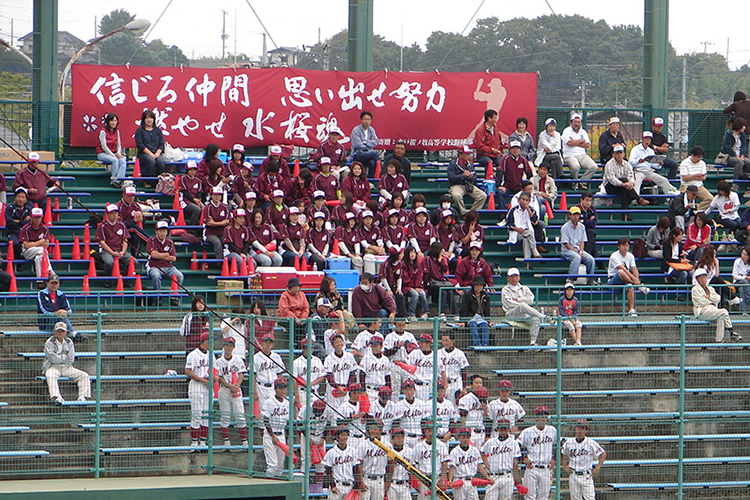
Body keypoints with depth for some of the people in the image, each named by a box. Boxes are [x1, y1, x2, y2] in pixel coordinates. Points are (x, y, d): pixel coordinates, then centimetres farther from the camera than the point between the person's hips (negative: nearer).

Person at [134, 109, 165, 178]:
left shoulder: (157, 130, 16)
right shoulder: (140, 130, 6)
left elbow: (161, 144, 11)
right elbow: (140, 145, -4)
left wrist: (157, 153, -8)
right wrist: (151, 154, -13)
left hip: (157, 153, 3)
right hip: (144, 154, -3)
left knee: (160, 161, -31)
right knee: (151, 161, -35)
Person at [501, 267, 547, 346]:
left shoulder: (525, 288, 23)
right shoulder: (506, 290, 13)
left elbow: (530, 300, 6)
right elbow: (509, 303, -4)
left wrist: (518, 300, -2)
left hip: (525, 316, 3)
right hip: (511, 315, -3)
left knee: (536, 319, -30)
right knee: (522, 306, -36)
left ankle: (533, 342, -35)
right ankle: (542, 316, -33)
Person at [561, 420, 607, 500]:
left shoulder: (591, 443, -5)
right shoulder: (569, 442, 4)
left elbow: (603, 454, 1)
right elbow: (561, 454, 19)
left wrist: (597, 468, -5)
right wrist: (565, 467, 8)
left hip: (586, 476, -3)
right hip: (573, 475, 3)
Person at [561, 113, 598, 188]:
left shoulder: (583, 132, 18)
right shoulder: (567, 131, 3)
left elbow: (587, 145, 5)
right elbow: (569, 143, -14)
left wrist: (575, 143, -5)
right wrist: (582, 140, -1)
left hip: (582, 155, 5)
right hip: (570, 156, -5)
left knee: (594, 167, -19)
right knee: (575, 166, -37)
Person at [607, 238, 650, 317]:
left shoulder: (630, 256, 7)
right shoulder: (614, 256, -12)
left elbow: (634, 269, -5)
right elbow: (623, 269, -24)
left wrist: (637, 280, -24)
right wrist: (634, 279, -33)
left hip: (626, 281, 5)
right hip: (613, 281, -5)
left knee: (630, 287, -31)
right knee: (620, 272, -37)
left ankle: (631, 309, -32)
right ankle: (640, 286, -33)